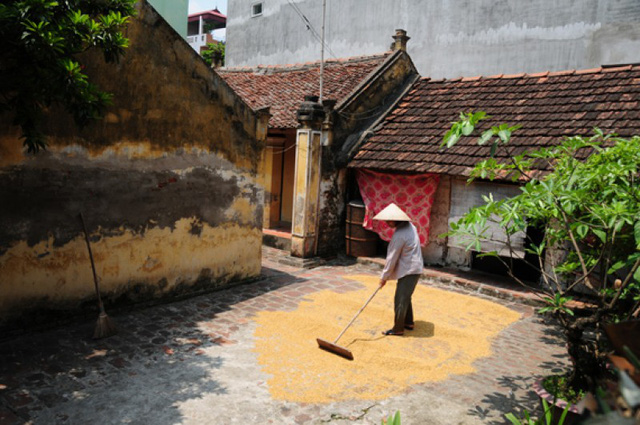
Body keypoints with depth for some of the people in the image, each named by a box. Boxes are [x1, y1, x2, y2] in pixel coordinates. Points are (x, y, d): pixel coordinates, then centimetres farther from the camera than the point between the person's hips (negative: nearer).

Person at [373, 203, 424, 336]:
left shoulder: (399, 235, -24)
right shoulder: (409, 226, 5)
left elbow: (392, 259, -17)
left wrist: (384, 277, -7)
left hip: (408, 271, -10)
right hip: (415, 268, 10)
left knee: (400, 300, 0)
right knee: (405, 298, 22)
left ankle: (398, 329, 9)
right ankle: (409, 323, 34)